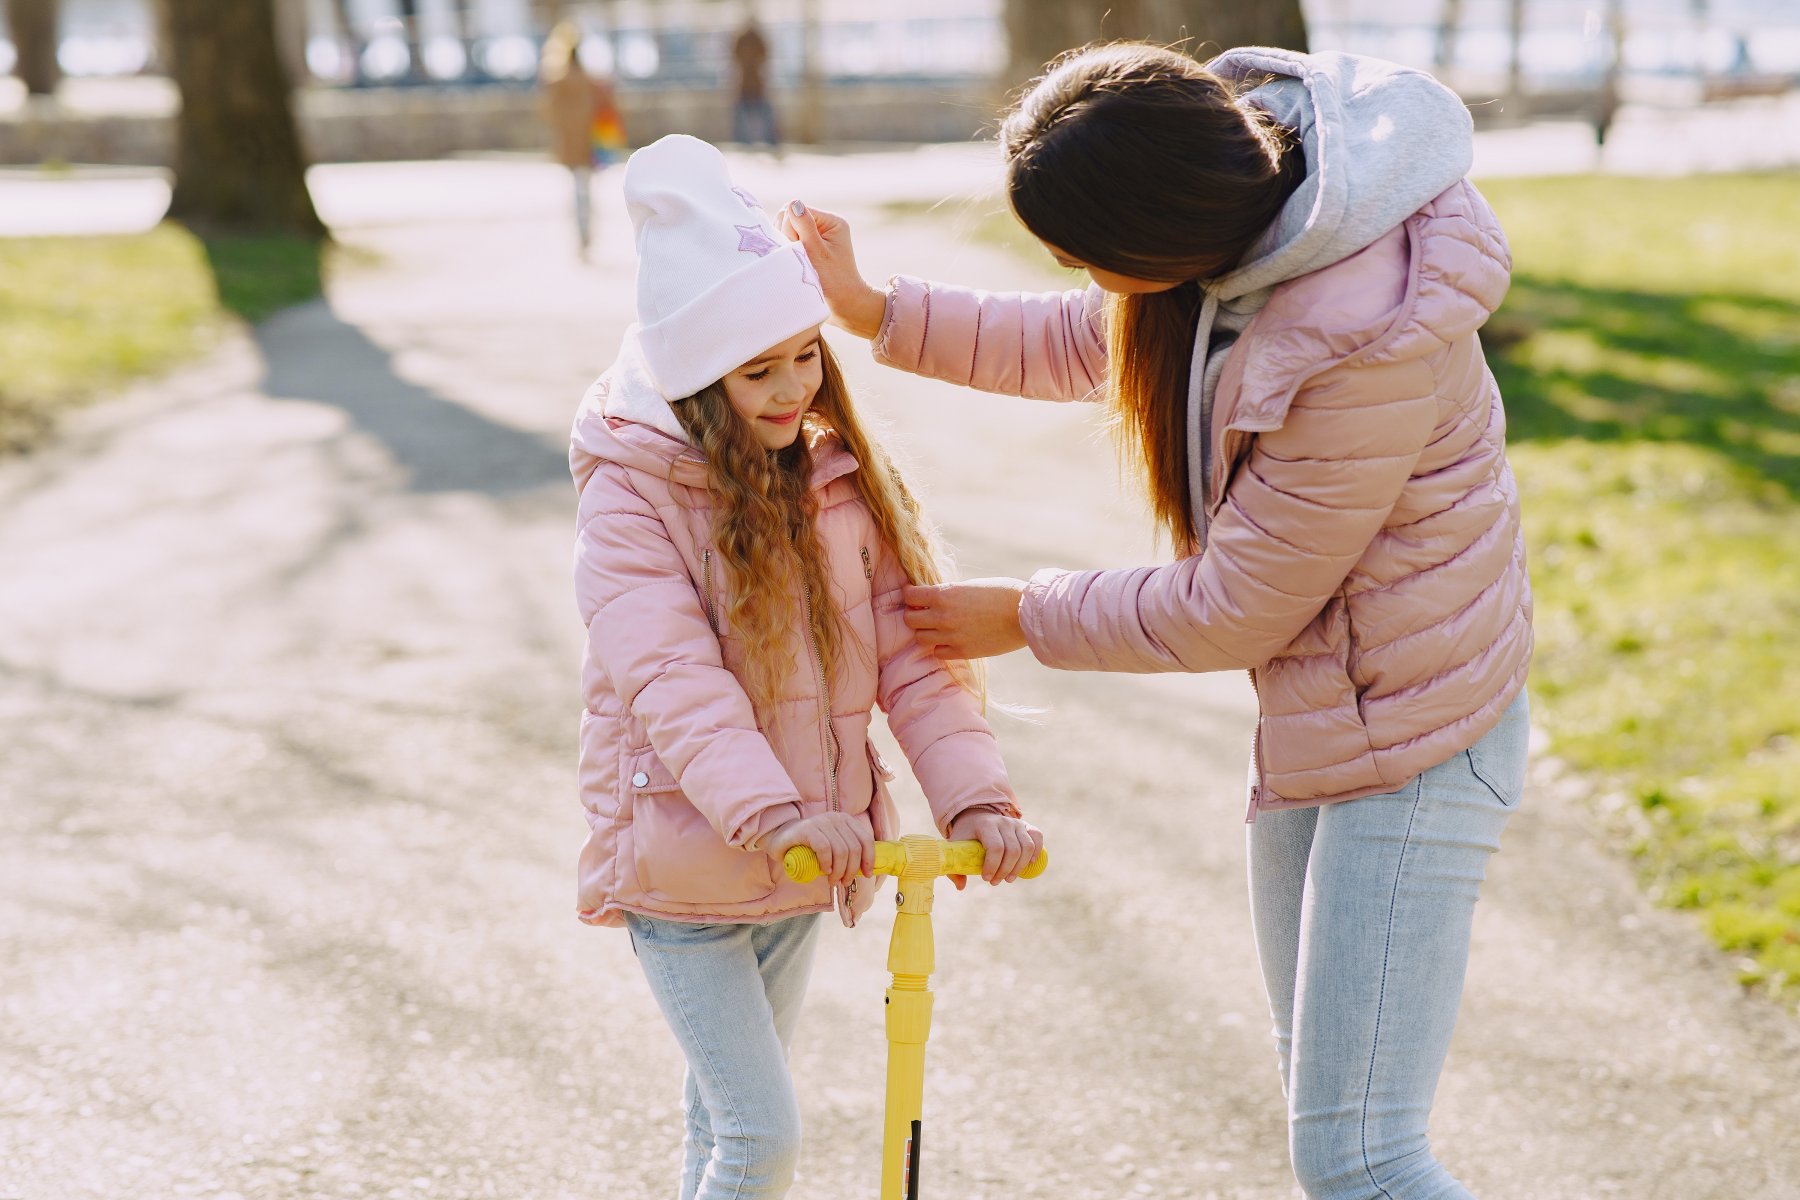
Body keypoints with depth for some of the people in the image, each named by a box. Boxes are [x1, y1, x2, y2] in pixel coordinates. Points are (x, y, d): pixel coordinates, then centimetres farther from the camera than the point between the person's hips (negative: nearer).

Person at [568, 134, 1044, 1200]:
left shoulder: (846, 475, 1)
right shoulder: (634, 499, -15)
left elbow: (912, 645, -7)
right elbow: (673, 681, -27)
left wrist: (977, 795, -21)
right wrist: (772, 815, -41)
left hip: (804, 862, 5)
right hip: (682, 863, -5)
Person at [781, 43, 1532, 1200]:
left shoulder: (1369, 343, -33)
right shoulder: (1239, 140, -8)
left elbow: (1234, 612, -21)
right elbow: (1089, 345, 14)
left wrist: (1025, 618, -7)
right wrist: (878, 312, 8)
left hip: (1414, 733, -9)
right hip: (1308, 718, 9)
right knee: (1318, 1102, 17)